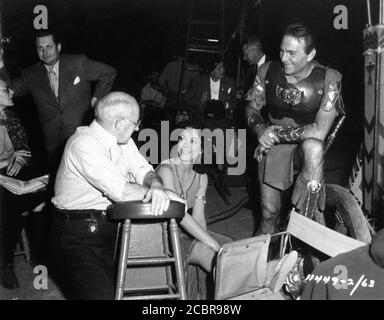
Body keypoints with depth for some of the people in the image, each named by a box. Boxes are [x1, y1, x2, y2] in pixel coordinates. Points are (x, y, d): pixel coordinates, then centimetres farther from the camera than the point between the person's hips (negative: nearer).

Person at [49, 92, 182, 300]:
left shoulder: (122, 140, 5)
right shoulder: (84, 144, -22)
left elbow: (144, 170, 4)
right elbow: (122, 192, -27)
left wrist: (157, 186, -18)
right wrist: (153, 191, -13)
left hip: (110, 226, 8)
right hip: (76, 237, -8)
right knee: (103, 294, -20)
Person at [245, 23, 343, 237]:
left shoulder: (329, 78, -18)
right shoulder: (268, 71, -8)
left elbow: (319, 131, -24)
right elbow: (252, 108, 3)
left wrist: (276, 133, -23)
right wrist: (260, 129, -20)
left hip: (308, 146, -2)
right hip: (275, 146, 3)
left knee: (312, 145, -39)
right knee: (269, 212, -2)